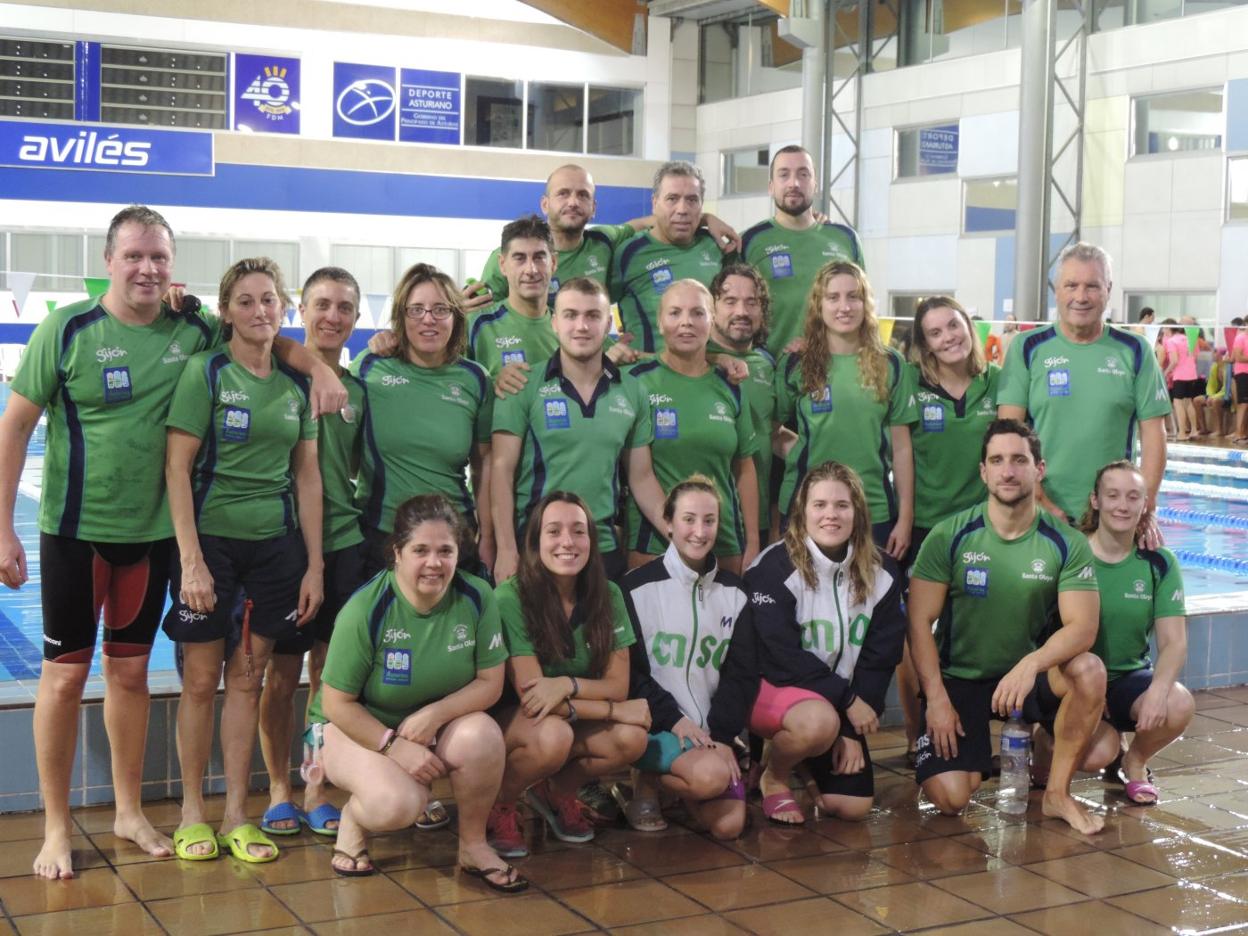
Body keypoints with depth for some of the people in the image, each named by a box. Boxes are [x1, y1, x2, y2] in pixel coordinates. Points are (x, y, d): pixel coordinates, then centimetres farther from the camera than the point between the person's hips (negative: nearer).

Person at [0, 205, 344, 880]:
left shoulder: (194, 331, 0)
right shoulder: (68, 329, -9)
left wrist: (319, 367, -4)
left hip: (152, 533, 3)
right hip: (75, 532, -3)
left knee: (130, 671, 14)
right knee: (66, 674, 4)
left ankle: (128, 812, 27)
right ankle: (56, 826, 16)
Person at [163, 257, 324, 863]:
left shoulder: (298, 385, 8)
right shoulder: (205, 373, -5)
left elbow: (307, 476, 11)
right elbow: (177, 468, -9)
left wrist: (314, 564, 6)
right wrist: (191, 559, -15)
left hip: (275, 544, 4)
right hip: (211, 538, -4)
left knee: (248, 677, 8)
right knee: (202, 677, 2)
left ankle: (236, 816, 15)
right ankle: (192, 812, 15)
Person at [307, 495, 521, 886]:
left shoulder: (476, 597, -13)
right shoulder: (365, 610, -22)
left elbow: (490, 683, -8)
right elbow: (336, 703, -14)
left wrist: (434, 714, -24)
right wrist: (395, 746, -23)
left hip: (437, 725, 4)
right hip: (358, 726, -3)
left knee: (483, 735, -31)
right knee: (398, 804, -33)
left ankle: (474, 845, -6)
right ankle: (353, 819, 5)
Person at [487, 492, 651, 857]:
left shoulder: (607, 595, -8)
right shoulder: (510, 598, -22)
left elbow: (618, 685, -9)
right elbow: (530, 695, -23)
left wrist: (568, 684, -29)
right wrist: (613, 708, -20)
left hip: (576, 718, 5)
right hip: (509, 720, -5)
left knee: (631, 738, -24)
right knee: (554, 735, -36)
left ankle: (558, 791, 6)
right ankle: (498, 803, -5)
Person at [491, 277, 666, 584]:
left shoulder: (632, 393, 7)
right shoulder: (524, 386, -3)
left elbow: (642, 478, 11)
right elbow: (503, 469, -6)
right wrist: (506, 549, -13)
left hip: (605, 548, 3)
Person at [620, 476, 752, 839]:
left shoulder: (734, 592, 9)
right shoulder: (637, 588, -5)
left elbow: (742, 672, 6)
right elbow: (627, 670, -6)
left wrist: (722, 734, -7)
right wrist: (673, 719, -15)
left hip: (711, 730, 4)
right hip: (655, 724, -4)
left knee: (729, 825, -14)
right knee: (711, 776, -31)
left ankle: (672, 782, 15)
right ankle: (646, 783, -1)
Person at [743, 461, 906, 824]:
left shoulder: (881, 573, -2)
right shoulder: (775, 567, -18)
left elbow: (880, 656, -1)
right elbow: (784, 655, -20)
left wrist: (853, 732, -8)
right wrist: (848, 700, -19)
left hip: (842, 700, 5)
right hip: (772, 687, -5)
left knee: (853, 806, -8)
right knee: (820, 722, -38)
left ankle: (813, 761, 26)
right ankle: (773, 778, -5)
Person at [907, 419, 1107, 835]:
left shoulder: (1067, 544, -6)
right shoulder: (949, 536, -8)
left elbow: (1082, 627, -15)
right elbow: (920, 621, -8)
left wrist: (1032, 663, -34)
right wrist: (936, 699, -16)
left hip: (1027, 675, 1)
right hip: (959, 679, -1)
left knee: (1089, 670, -31)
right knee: (949, 798, -19)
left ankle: (1057, 793, -10)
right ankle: (980, 755, 20)